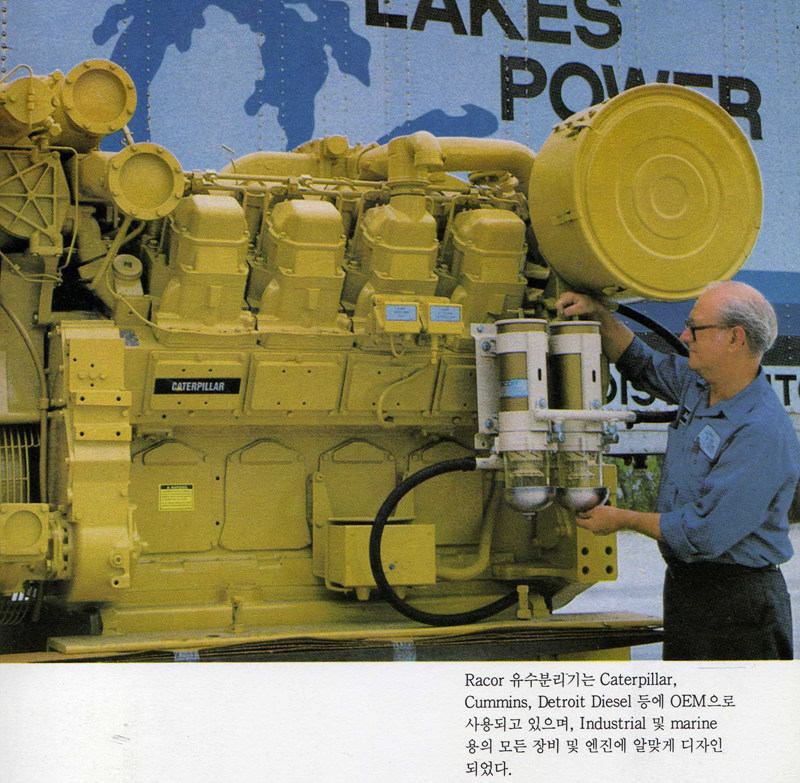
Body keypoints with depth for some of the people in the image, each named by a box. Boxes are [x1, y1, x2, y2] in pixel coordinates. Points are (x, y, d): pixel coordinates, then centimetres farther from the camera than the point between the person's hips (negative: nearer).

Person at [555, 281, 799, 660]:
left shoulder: (763, 433, -24)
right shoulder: (697, 385, 4)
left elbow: (704, 534, -25)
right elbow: (640, 364, 25)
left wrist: (623, 520, -12)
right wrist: (599, 315, 8)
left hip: (736, 605, -9)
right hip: (683, 586, 9)